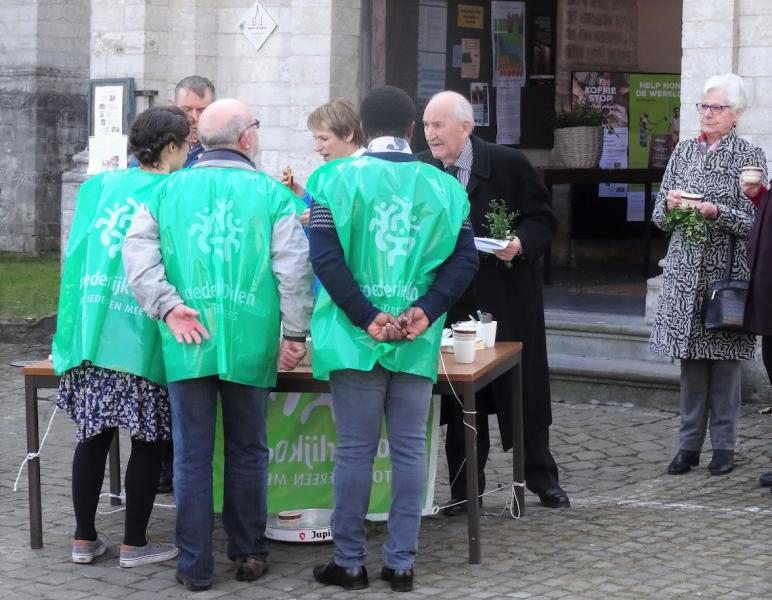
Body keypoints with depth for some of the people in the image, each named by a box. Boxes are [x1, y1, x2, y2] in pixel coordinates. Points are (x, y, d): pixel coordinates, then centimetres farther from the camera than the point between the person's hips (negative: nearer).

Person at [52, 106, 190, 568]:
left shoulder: (98, 186, 10)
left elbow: (77, 253, 16)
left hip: (88, 333, 5)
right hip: (141, 337, -5)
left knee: (93, 436, 12)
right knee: (149, 440, 7)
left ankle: (85, 539, 17)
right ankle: (135, 543, 11)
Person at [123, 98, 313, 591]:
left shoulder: (170, 191, 6)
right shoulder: (271, 194, -2)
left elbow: (137, 250, -5)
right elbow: (295, 268, -7)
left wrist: (169, 307, -9)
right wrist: (296, 333, -3)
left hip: (187, 345, 1)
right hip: (250, 343, -1)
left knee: (193, 455, 6)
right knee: (248, 452, 13)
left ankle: (195, 565, 9)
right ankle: (248, 554, 20)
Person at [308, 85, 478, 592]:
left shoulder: (338, 179, -3)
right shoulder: (443, 186, 5)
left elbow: (325, 257, -11)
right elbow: (465, 259, -1)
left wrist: (367, 318, -10)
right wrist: (427, 310, -6)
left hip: (355, 339, -2)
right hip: (418, 342, 2)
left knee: (355, 450, 4)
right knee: (410, 449, 8)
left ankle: (350, 563, 11)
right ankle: (402, 563, 13)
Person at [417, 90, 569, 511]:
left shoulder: (508, 164, -8)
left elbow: (543, 220, -3)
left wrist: (521, 243, -20)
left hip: (509, 299, -2)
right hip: (452, 300, 2)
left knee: (523, 391, 8)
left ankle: (542, 478, 22)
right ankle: (464, 489, 16)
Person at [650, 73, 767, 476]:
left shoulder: (750, 156, 0)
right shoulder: (684, 151, 11)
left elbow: (753, 222, -7)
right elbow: (658, 216, 12)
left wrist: (716, 212, -20)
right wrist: (669, 204, -10)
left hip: (727, 269, -3)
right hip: (686, 269, 3)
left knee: (724, 358, 2)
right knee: (690, 358, 5)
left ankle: (724, 446, 10)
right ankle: (689, 444, 11)